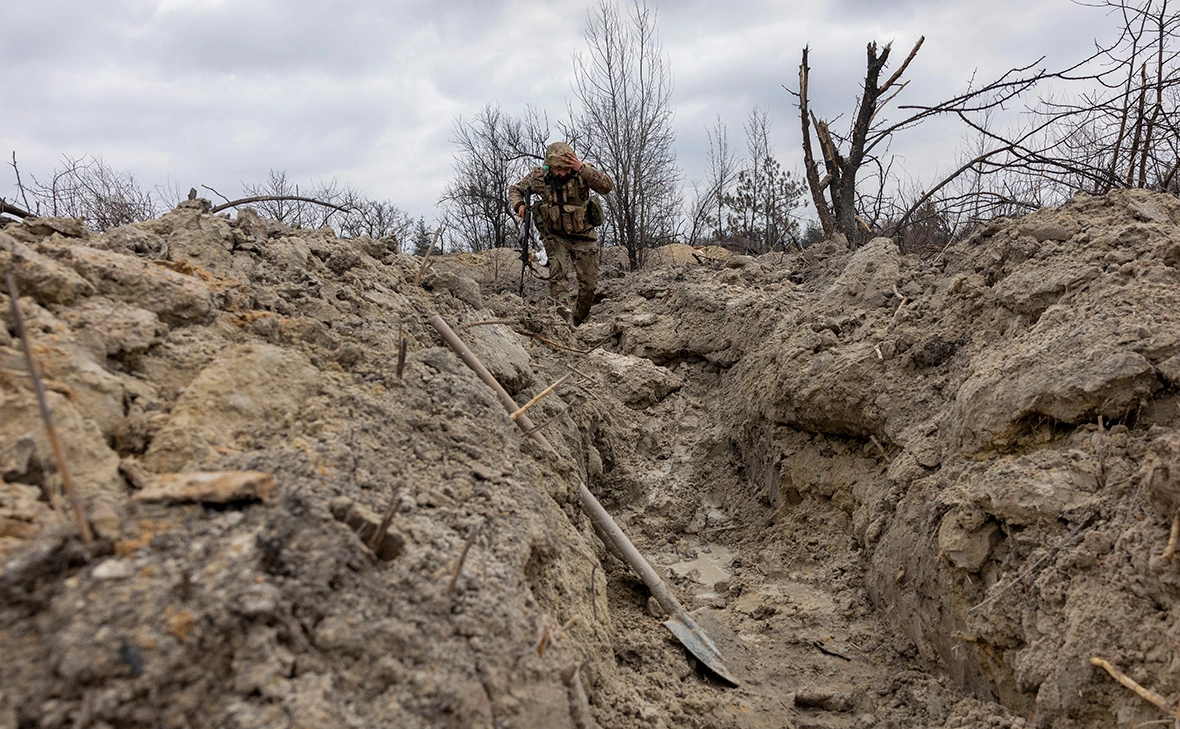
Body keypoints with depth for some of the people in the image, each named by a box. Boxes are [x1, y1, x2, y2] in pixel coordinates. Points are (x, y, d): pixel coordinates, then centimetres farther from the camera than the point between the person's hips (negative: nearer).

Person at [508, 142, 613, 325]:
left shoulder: (582, 174, -17)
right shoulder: (539, 176, -11)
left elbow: (607, 187, -32)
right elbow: (515, 190, 5)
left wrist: (582, 168, -41)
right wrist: (519, 205, -17)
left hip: (583, 238, 0)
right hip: (555, 236, 0)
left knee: (589, 284, 4)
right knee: (557, 269, -27)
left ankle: (577, 321, 24)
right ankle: (562, 307, -36)